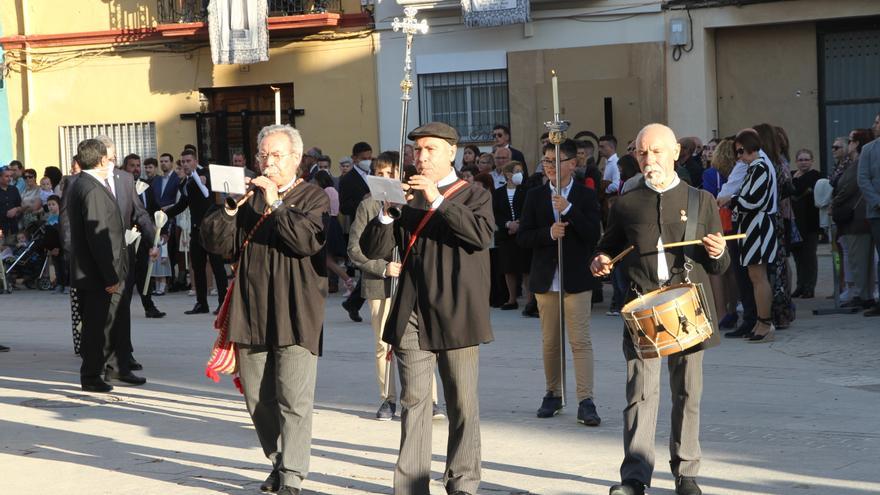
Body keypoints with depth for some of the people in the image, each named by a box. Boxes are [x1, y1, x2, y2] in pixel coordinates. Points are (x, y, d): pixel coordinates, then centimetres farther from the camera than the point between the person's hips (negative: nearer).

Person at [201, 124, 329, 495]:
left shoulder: (313, 198, 2)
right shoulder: (249, 196, 15)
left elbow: (309, 241, -16)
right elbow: (217, 243, 7)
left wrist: (277, 204, -16)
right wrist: (230, 209, -10)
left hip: (295, 315, -5)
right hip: (251, 313, 5)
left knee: (294, 401, -9)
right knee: (258, 399, 11)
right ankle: (279, 464, 25)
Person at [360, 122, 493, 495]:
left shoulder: (474, 195, 6)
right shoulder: (407, 198, 13)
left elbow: (482, 234, -15)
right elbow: (373, 249, 6)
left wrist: (439, 200, -18)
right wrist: (386, 211, -11)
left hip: (456, 314, -2)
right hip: (411, 315, 2)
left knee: (462, 404, 3)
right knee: (413, 401, 1)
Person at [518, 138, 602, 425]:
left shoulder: (586, 196, 0)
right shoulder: (535, 196, 6)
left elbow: (593, 235, -12)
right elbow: (523, 237, 1)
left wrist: (569, 209, -21)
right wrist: (548, 233, -17)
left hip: (576, 278, -3)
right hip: (546, 279, 3)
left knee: (580, 340, -8)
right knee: (550, 342, 11)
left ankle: (586, 402, -10)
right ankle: (553, 394, 25)